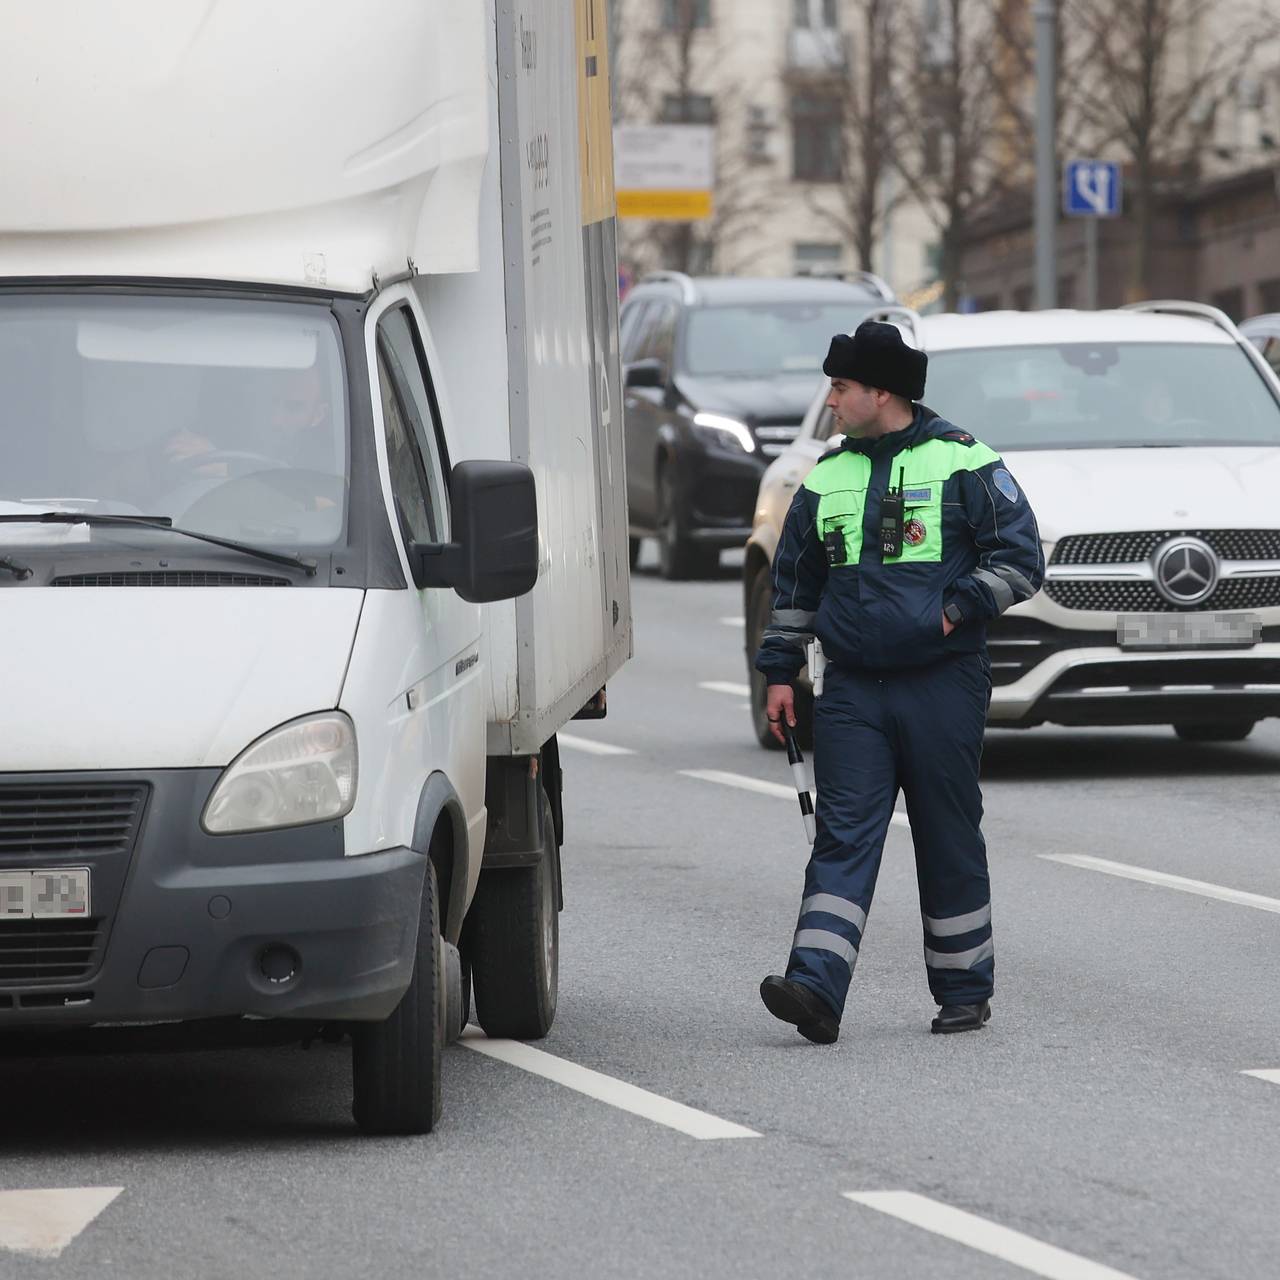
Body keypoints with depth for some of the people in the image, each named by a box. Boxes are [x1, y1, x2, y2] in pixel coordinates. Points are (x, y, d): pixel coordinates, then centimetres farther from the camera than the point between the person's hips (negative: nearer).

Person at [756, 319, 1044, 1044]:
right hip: (853, 691, 4)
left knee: (950, 841, 4)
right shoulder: (827, 477, 13)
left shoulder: (963, 462, -2)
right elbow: (795, 582, 21)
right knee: (843, 836, -7)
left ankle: (965, 991, 16)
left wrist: (954, 610, -13)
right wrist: (781, 671, 17)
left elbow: (1020, 561, -4)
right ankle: (817, 989, -17)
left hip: (943, 687, -4)